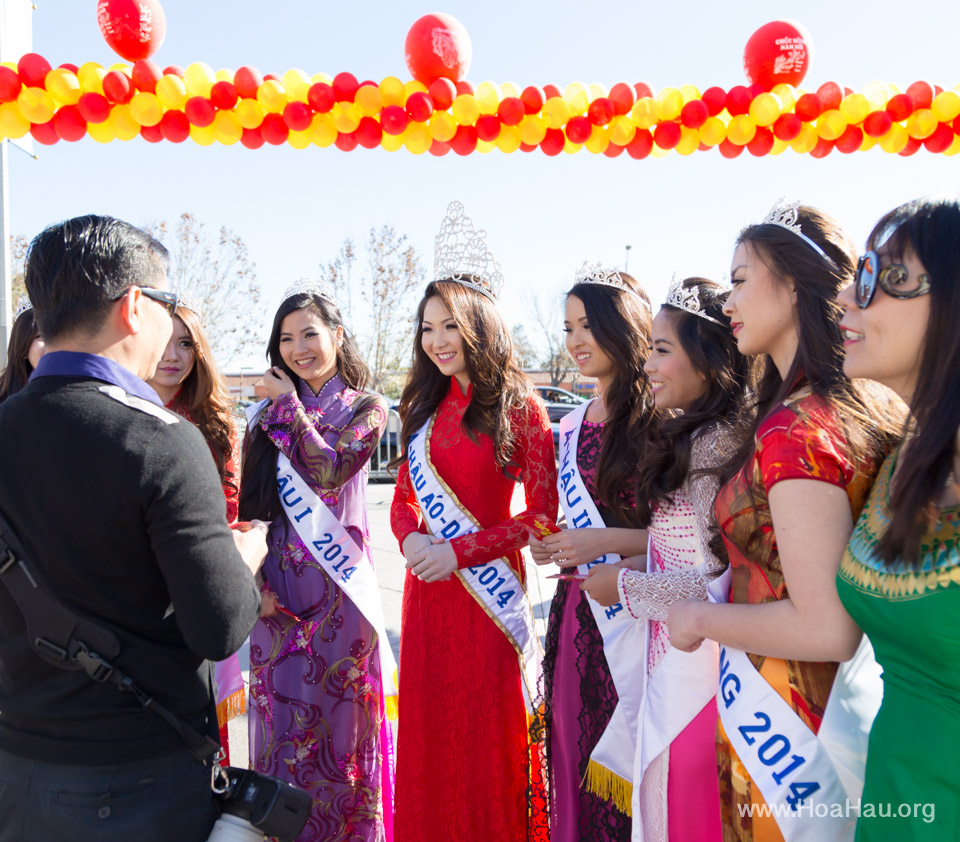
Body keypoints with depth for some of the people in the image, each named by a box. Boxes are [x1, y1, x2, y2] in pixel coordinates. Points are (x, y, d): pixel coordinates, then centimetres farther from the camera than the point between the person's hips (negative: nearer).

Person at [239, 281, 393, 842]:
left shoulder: (366, 409, 1)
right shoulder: (270, 413, 10)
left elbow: (328, 470, -17)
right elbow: (250, 505, 7)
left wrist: (291, 408, -7)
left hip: (337, 581, -3)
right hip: (277, 584, 3)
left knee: (338, 712, 6)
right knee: (281, 715, 9)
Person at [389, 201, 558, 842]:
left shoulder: (520, 409, -8)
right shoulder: (426, 408, 9)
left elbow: (543, 514, -10)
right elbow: (404, 498, 12)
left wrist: (463, 551, -16)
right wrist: (411, 539, -9)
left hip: (489, 589, -5)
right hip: (426, 591, 5)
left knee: (488, 731, 8)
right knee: (429, 729, 14)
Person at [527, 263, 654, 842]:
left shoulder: (661, 419, -11)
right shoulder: (572, 426, 11)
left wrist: (609, 541, -17)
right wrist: (549, 543, 5)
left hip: (636, 614, -6)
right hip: (577, 611, 7)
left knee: (626, 769, 4)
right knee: (574, 748, 16)